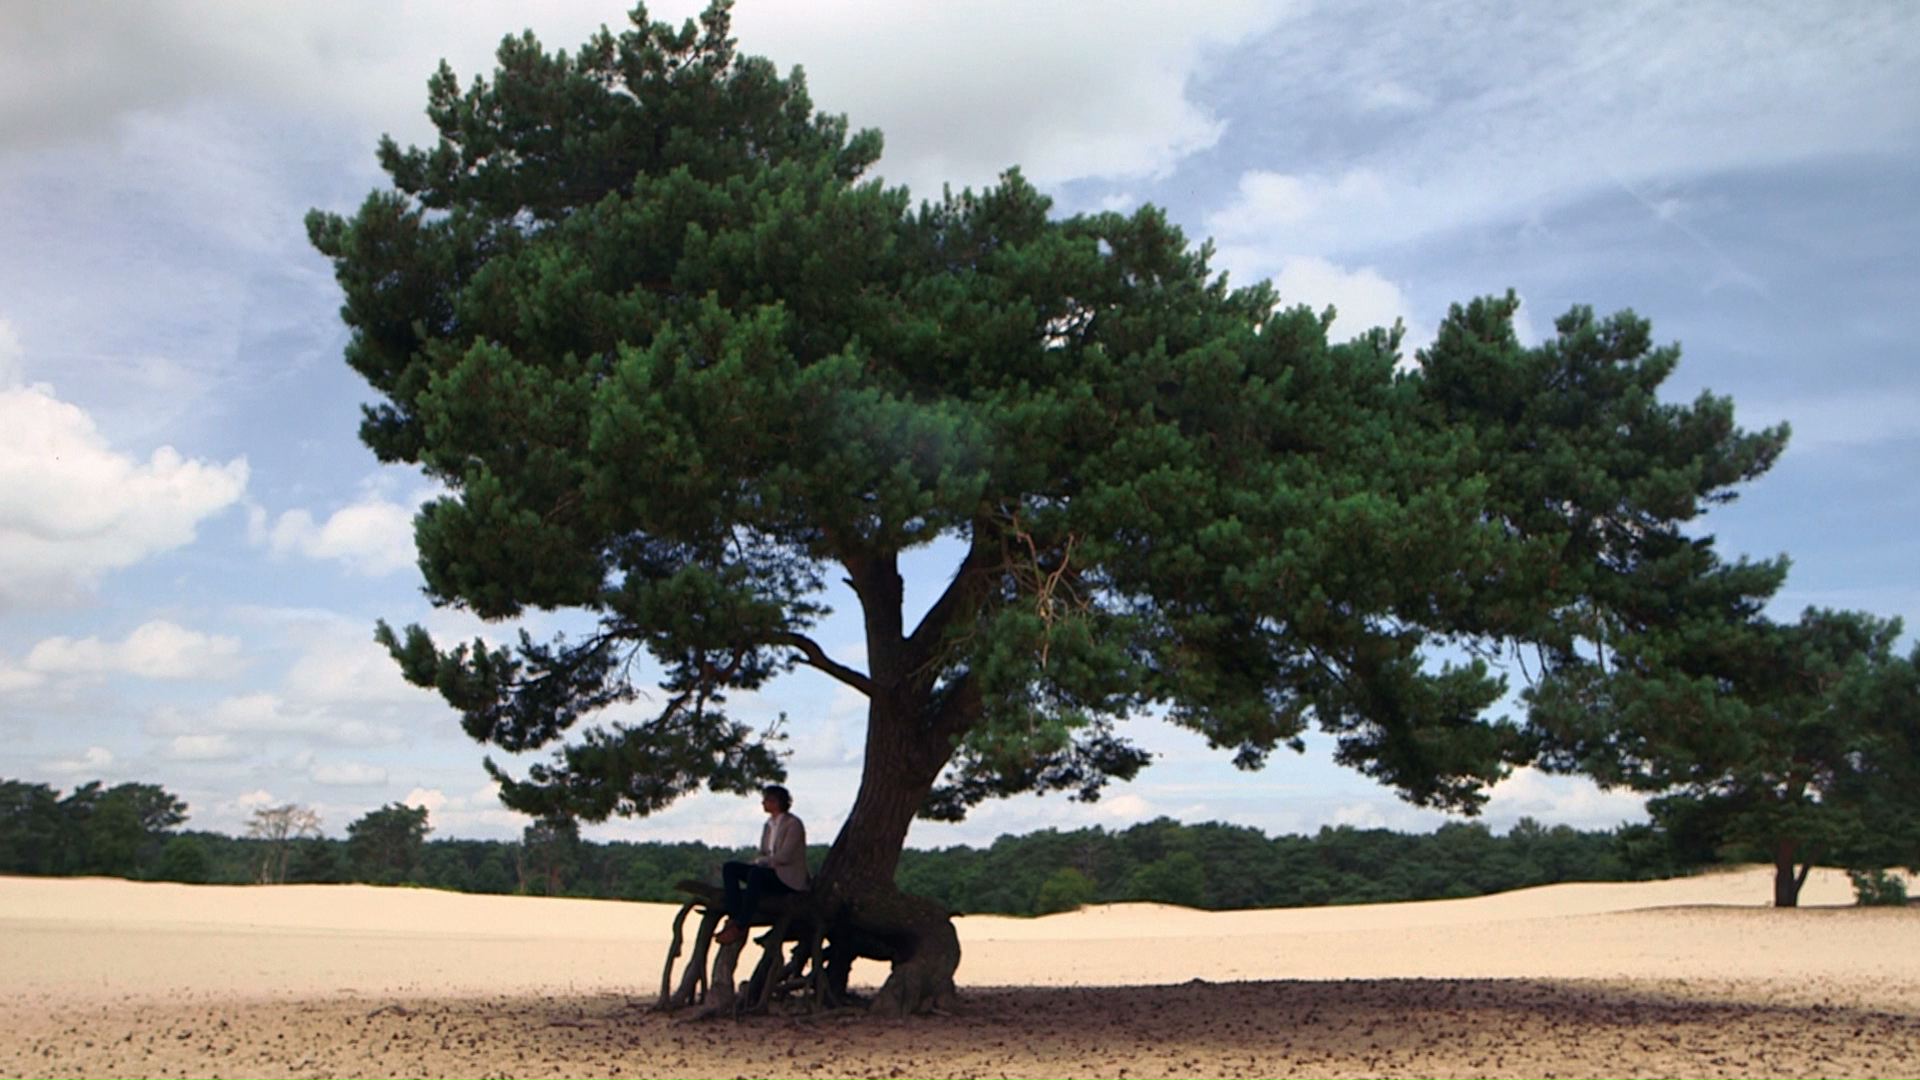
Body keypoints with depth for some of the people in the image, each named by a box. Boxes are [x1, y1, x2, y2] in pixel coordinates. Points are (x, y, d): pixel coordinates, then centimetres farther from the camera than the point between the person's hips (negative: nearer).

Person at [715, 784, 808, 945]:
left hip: (789, 879, -9)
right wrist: (757, 862, -4)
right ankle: (733, 919, -22)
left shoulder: (793, 824, -9)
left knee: (756, 874, -36)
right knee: (729, 868, -7)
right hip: (770, 872, 9)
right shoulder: (768, 825, 16)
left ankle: (739, 927, -33)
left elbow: (784, 856, -18)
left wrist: (758, 862, -13)